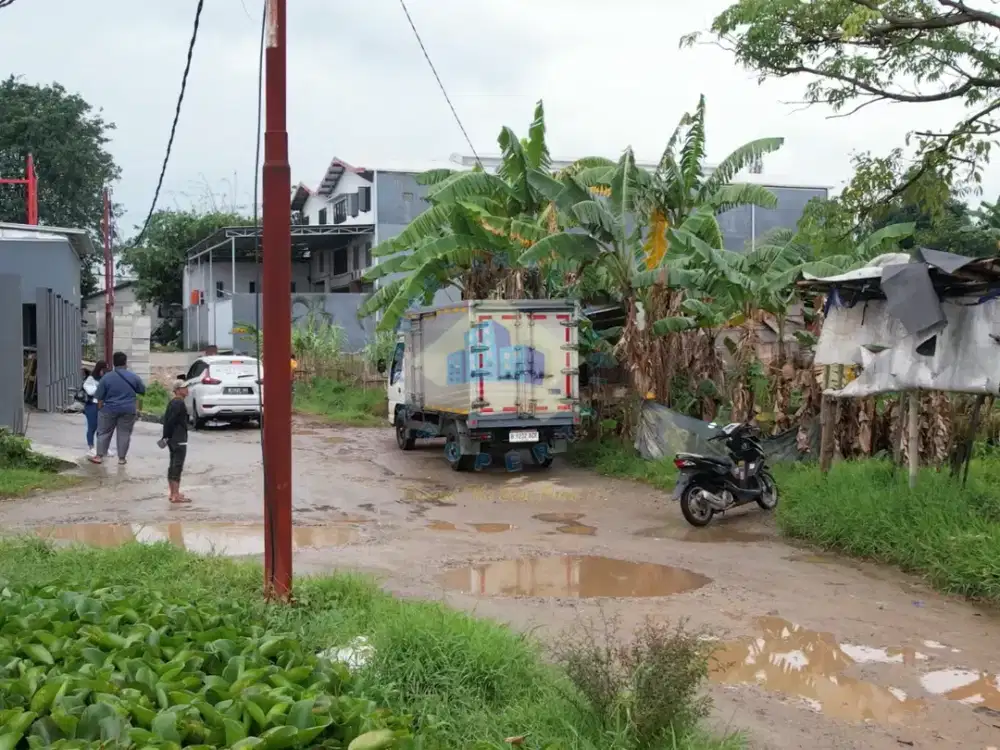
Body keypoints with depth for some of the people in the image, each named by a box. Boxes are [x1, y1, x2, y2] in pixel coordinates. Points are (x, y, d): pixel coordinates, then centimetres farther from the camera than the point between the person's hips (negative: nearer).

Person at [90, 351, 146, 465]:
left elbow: (100, 397, -3)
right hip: (128, 411, 1)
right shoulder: (134, 377, -4)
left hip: (109, 410, -1)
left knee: (104, 433, 11)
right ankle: (121, 458, 11)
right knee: (124, 434, 8)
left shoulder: (106, 378, -7)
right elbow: (143, 391, 8)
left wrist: (100, 409, 9)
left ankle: (99, 456, 13)